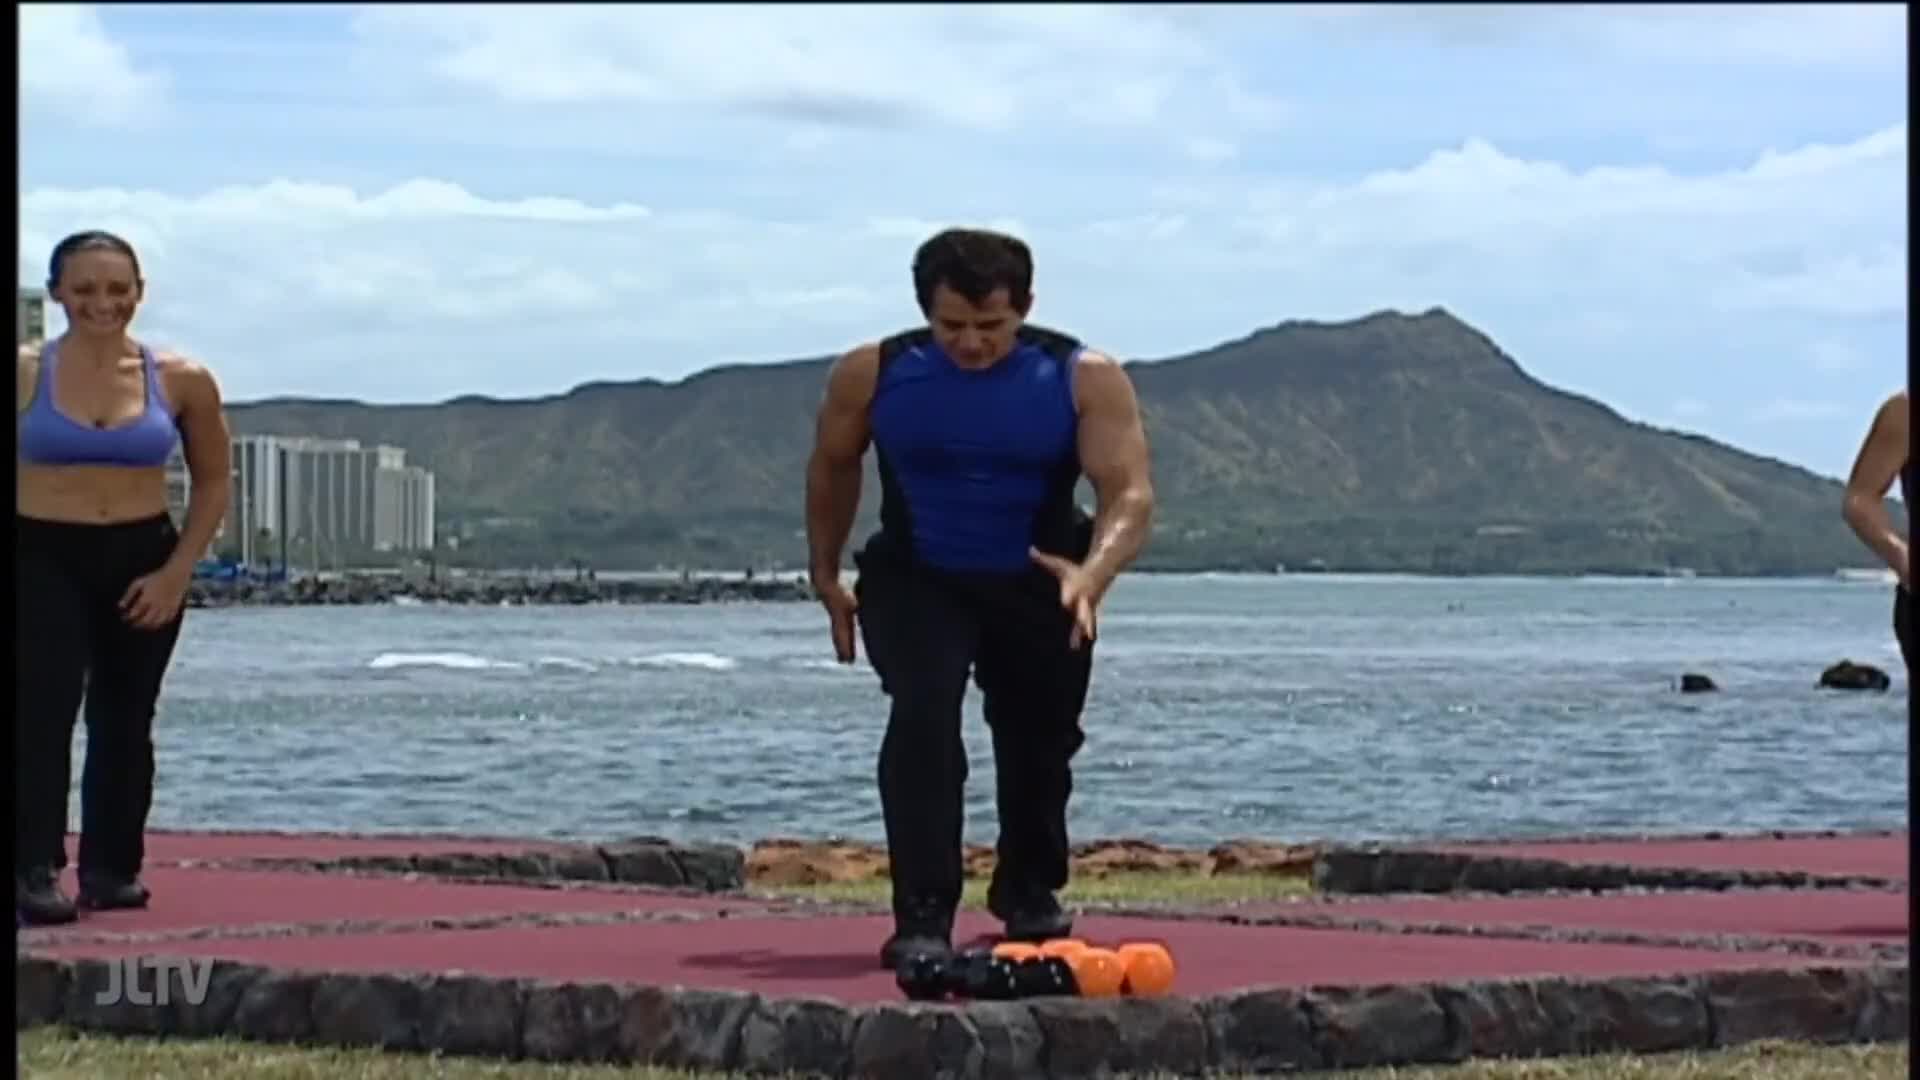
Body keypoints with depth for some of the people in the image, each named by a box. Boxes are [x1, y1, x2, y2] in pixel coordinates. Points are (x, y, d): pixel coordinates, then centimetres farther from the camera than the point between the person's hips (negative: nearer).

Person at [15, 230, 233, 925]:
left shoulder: (181, 383, -1)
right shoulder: (25, 373, -6)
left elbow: (212, 483, 8)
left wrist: (178, 570, -1)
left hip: (143, 562, 3)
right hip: (42, 559, -2)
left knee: (125, 720, 11)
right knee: (43, 713, -14)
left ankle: (113, 867, 22)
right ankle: (35, 872, -16)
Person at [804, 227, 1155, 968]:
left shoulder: (1085, 379, -20)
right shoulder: (872, 374, -15)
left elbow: (1130, 493, -28)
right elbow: (832, 467, 4)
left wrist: (1093, 573, -47)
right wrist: (826, 576, 8)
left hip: (1039, 586, 1)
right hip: (917, 582, -1)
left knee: (1041, 740, 14)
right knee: (922, 712, -25)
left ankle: (1029, 895, 41)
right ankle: (922, 917, -25)